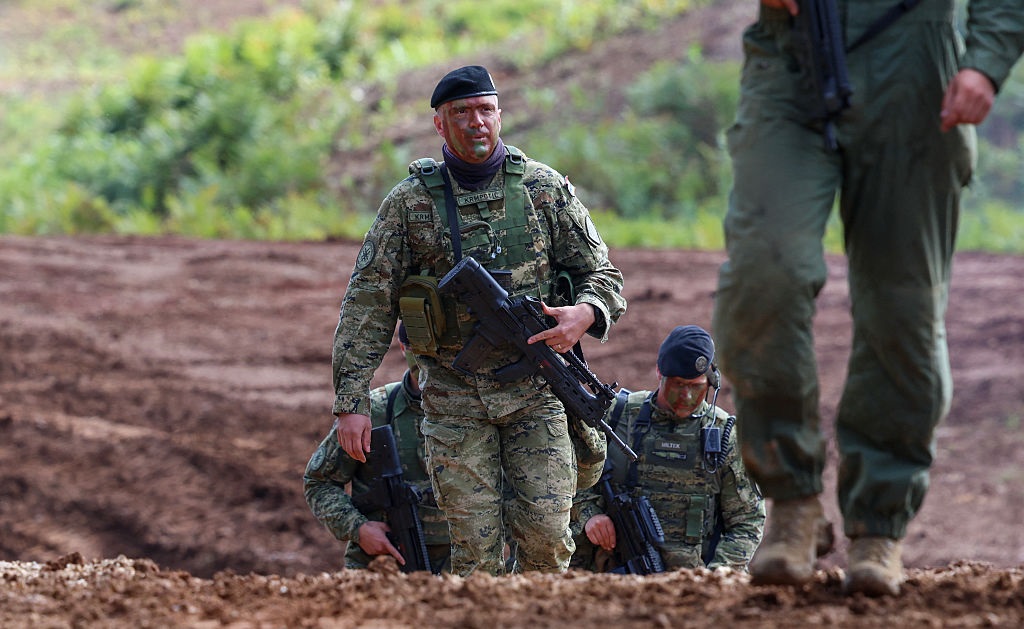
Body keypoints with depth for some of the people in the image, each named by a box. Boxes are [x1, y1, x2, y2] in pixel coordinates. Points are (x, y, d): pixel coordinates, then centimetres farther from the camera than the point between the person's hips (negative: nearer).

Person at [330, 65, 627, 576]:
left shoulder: (545, 188, 3)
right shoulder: (409, 203, 0)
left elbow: (601, 275, 8)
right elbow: (367, 304, 0)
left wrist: (585, 314, -16)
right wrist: (351, 401, -6)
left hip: (534, 390, 1)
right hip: (452, 396, 0)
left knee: (547, 534, -8)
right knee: (475, 546, -3)